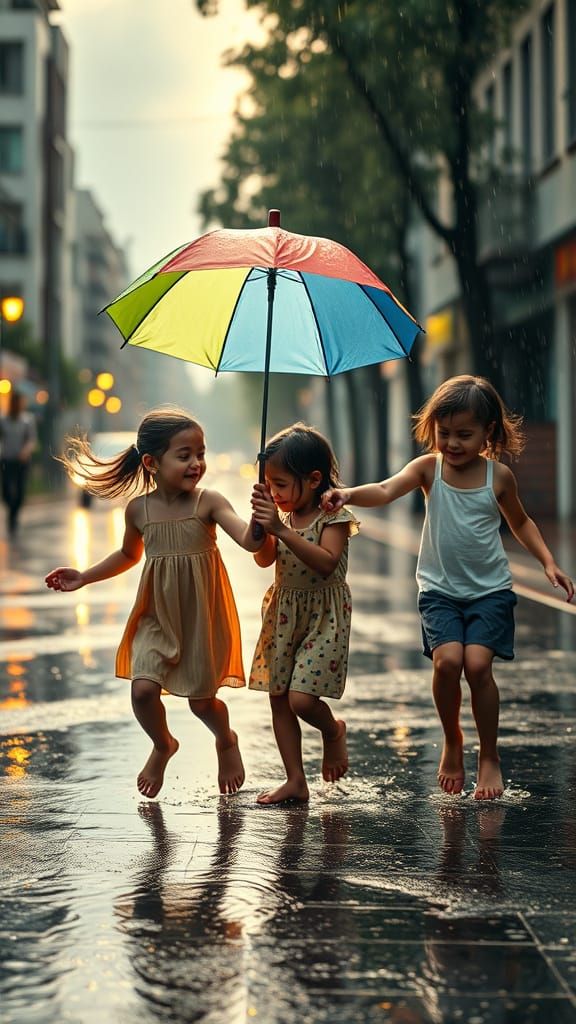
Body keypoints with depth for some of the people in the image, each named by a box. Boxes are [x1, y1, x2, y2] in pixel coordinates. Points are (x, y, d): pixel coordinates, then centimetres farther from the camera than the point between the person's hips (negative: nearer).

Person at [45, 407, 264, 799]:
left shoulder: (208, 503, -12)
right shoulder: (139, 509, -2)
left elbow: (249, 542, -26)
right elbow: (129, 555, 18)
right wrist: (83, 578, 14)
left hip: (202, 616, -2)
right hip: (157, 616, 2)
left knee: (201, 699, 5)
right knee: (143, 689, -13)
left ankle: (227, 741, 41)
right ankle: (163, 746, 19)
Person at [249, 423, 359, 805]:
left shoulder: (334, 515, -15)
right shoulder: (284, 513, 4)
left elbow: (326, 562, -28)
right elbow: (264, 559, 4)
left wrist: (282, 530, -33)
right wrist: (261, 522, -13)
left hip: (324, 615, -7)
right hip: (284, 612, 7)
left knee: (302, 698, -16)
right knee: (279, 698, 7)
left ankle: (334, 732, 19)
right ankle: (296, 781, 16)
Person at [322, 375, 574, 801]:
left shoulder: (499, 476, -2)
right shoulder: (429, 468, -5)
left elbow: (521, 522, 15)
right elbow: (386, 491, -23)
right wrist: (348, 494, -43)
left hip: (490, 589, 0)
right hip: (440, 589, 0)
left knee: (477, 663, -16)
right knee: (447, 659, -20)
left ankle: (490, 757, 4)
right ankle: (452, 742, 8)